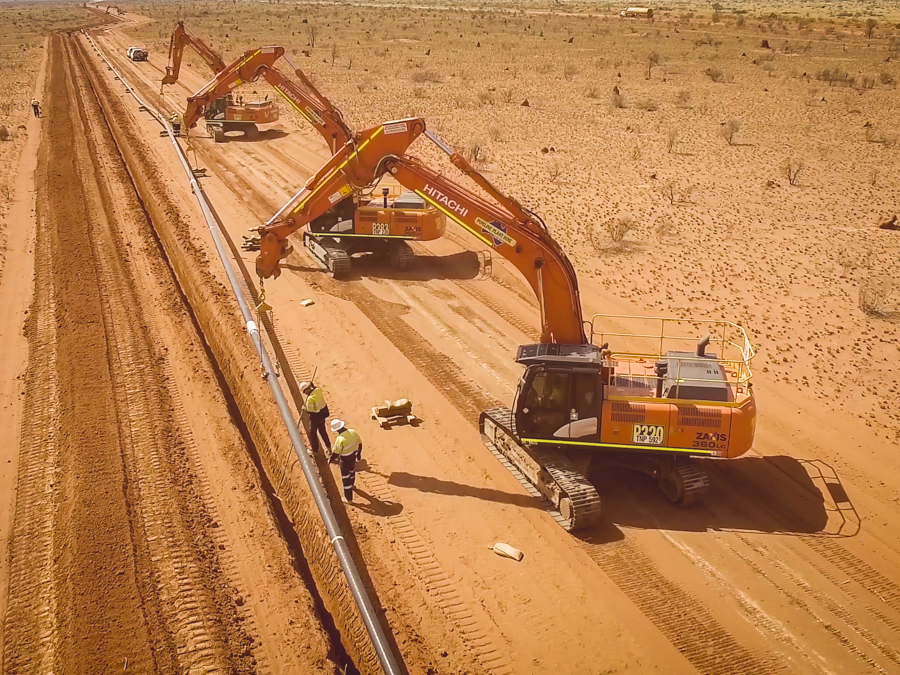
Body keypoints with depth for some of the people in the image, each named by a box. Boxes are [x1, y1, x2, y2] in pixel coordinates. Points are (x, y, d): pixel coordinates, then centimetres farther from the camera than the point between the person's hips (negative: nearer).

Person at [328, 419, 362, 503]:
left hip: (345, 460, -6)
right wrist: (359, 452, 17)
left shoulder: (340, 439, -35)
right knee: (352, 471, 34)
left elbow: (335, 452, -24)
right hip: (353, 457, 6)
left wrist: (330, 459, -4)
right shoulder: (353, 432, -15)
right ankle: (351, 485, 64)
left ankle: (348, 498, 26)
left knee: (345, 478, 12)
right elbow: (360, 443, 0)